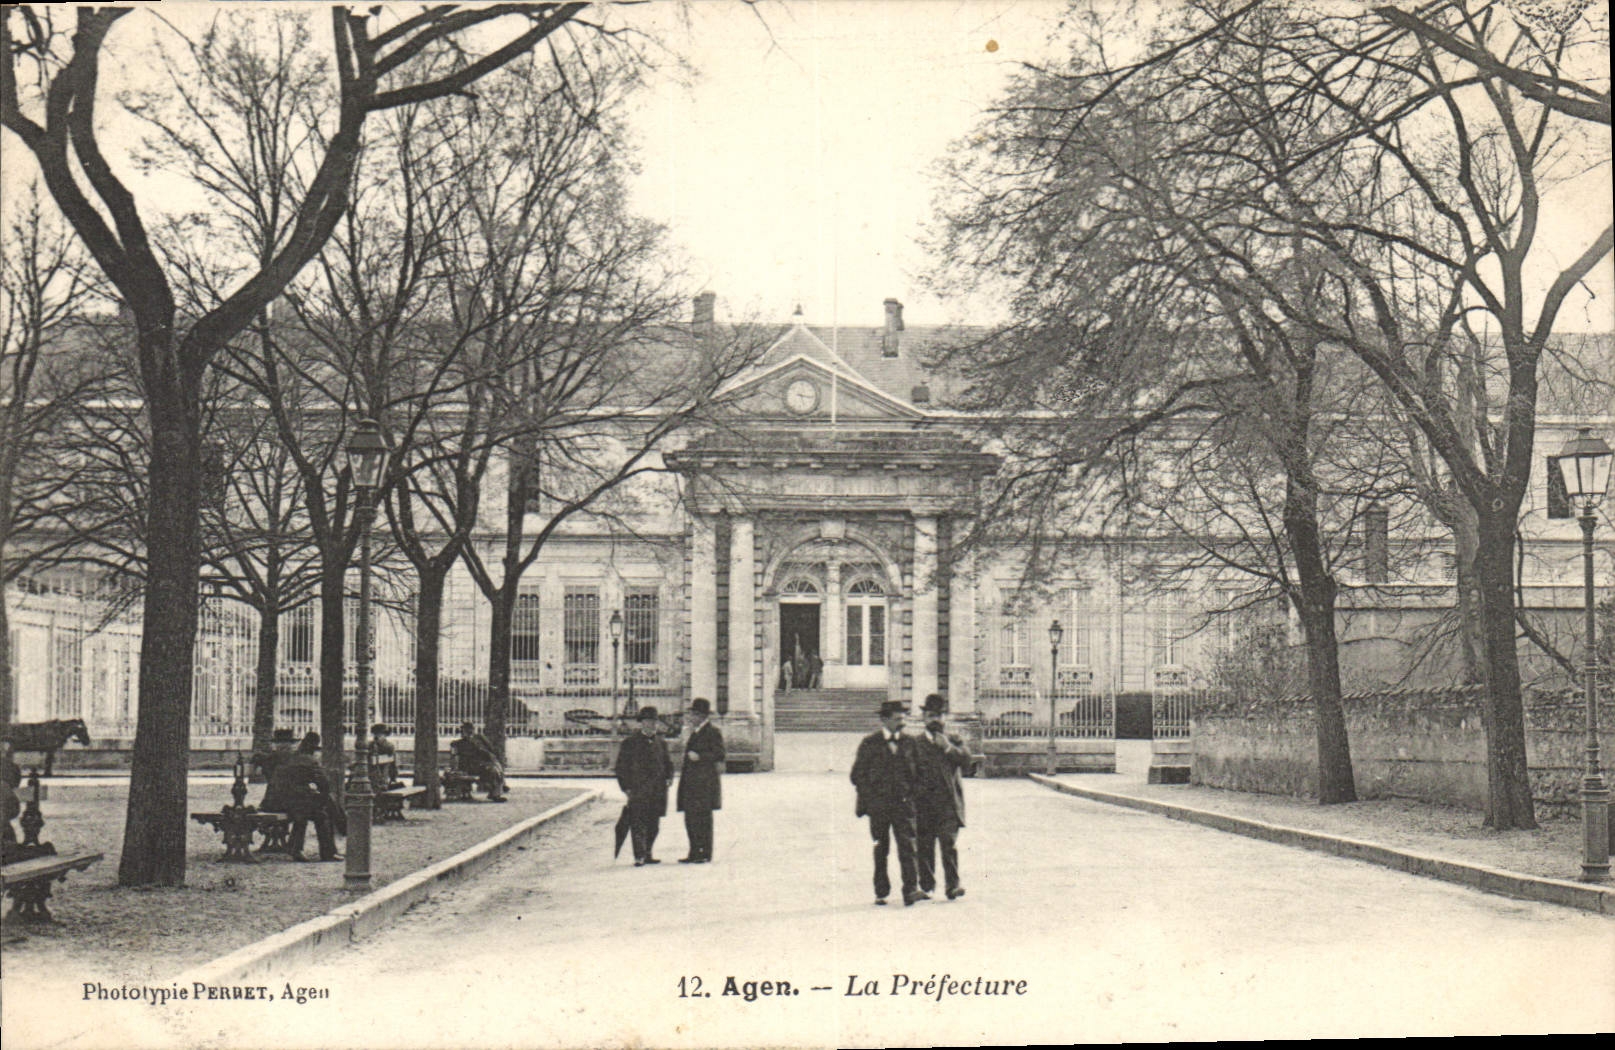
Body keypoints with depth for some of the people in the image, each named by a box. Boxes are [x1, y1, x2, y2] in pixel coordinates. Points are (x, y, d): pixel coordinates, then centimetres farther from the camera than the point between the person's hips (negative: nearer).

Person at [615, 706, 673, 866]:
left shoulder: (660, 743, 15)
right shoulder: (630, 743, 0)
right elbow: (621, 767, 0)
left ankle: (647, 854, 20)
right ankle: (639, 857, -9)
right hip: (638, 792, -5)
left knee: (654, 825, 9)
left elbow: (667, 762, 26)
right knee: (638, 824, -9)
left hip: (657, 792, 5)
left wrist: (669, 777, 6)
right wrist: (626, 787, -8)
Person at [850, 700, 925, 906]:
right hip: (878, 804, -1)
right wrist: (871, 797, -4)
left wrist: (910, 795, 5)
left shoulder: (908, 742, 9)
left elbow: (914, 772, 16)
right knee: (881, 848, 5)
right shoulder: (869, 743, 0)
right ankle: (881, 892, 14)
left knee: (907, 845, -10)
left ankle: (911, 890, -14)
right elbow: (857, 775, 2)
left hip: (902, 803, 1)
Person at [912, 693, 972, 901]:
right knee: (923, 846, 3)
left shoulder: (954, 741, 12)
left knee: (949, 843, -13)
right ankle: (926, 885, 12)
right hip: (922, 803, 2)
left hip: (947, 802, -2)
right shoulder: (917, 744, 15)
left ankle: (952, 885, -13)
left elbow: (966, 759, -5)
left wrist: (948, 747, -13)